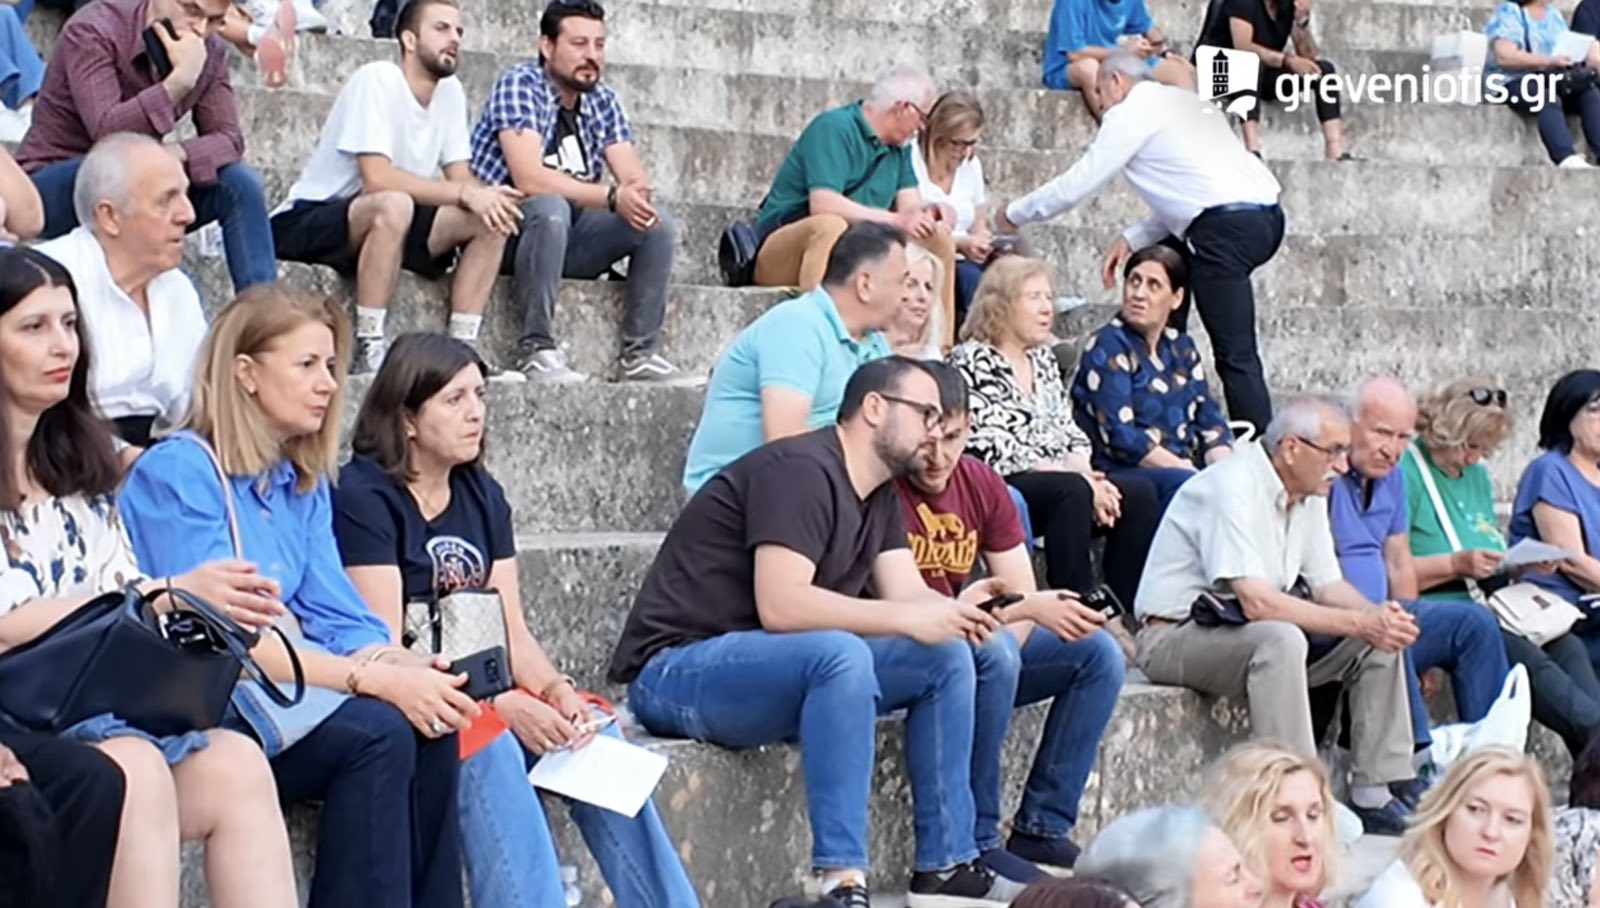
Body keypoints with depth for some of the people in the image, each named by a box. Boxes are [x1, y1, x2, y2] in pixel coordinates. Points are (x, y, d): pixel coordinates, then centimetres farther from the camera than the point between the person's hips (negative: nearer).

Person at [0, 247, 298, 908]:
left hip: (98, 704, 6)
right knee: (132, 769, -34)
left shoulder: (78, 462, 18)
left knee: (236, 765, -23)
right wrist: (171, 594, -15)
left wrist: (209, 605, -9)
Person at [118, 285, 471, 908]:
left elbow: (338, 620, 6)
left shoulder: (304, 485, 13)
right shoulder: (178, 473, -11)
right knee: (377, 733, -28)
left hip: (284, 689, 7)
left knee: (430, 728, -19)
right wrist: (375, 679, -24)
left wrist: (406, 670, -17)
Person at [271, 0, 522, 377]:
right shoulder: (376, 80, -19)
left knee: (490, 219, -10)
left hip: (389, 221, 8)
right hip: (307, 221, -8)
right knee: (394, 205, -38)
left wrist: (486, 194, -21)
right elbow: (377, 178, -28)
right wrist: (465, 194, -29)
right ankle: (367, 352, -30)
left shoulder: (450, 91, 4)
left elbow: (460, 178, 3)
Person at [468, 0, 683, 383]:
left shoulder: (602, 100, 5)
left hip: (567, 234, 7)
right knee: (551, 208, -36)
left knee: (658, 222, -10)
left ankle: (640, 353, -7)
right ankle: (536, 348, -28)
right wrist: (612, 197, -32)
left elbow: (636, 178, -1)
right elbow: (529, 180, -27)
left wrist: (637, 194, -26)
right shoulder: (520, 85, -15)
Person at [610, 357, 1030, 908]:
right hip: (675, 672, -10)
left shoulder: (880, 496, 12)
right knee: (840, 652, -36)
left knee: (947, 655, 0)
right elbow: (780, 606, -28)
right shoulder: (801, 470, -18)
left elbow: (909, 595, 3)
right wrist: (908, 620, -27)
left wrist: (954, 610, -20)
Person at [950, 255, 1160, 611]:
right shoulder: (971, 363, -5)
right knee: (1072, 491, -35)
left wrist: (1085, 473, -5)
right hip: (999, 490, -7)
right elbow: (996, 451, -14)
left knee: (1138, 492, -17)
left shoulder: (1043, 358, 20)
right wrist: (1076, 478, -17)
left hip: (1063, 479, 7)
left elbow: (1069, 431, 18)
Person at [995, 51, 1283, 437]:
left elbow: (1075, 185, 2)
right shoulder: (1186, 101, 28)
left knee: (1234, 354, -9)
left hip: (1227, 229, -9)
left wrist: (1013, 214, 16)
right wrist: (1133, 239, 22)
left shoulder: (1130, 113, 2)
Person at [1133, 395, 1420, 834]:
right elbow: (1256, 602, -29)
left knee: (1379, 640, -3)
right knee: (1280, 640, -37)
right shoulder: (1233, 487, -22)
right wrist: (1358, 623, -28)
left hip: (1246, 632, 9)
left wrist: (1377, 615, -14)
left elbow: (1328, 584, 8)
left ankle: (1374, 795, -3)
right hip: (1176, 637, -9)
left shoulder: (1308, 493, 7)